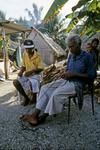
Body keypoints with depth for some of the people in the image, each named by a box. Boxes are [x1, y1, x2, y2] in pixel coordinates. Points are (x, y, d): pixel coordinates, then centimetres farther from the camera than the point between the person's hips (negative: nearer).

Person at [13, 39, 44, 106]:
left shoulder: (37, 56, -13)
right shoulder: (25, 54, 3)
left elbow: (40, 68, -13)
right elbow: (24, 65, 13)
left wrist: (31, 71, -25)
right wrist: (21, 71, -8)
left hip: (35, 75, -5)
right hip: (26, 74, 5)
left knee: (32, 83, -35)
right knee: (15, 82, -17)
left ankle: (34, 98, 0)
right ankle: (26, 98, -1)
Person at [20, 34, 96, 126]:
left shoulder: (87, 57, -9)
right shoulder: (71, 56, 11)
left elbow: (92, 75, -12)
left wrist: (74, 74, -19)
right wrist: (65, 74, -4)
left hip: (77, 83, -7)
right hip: (66, 80, 7)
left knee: (56, 93, -30)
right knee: (45, 88, -12)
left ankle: (42, 117, -14)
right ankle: (35, 115, -18)